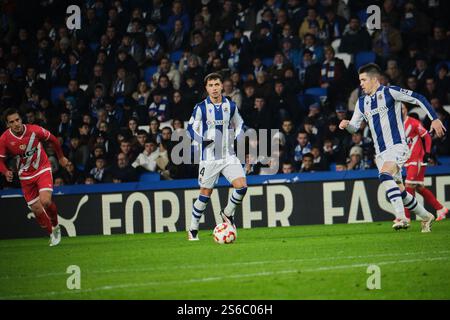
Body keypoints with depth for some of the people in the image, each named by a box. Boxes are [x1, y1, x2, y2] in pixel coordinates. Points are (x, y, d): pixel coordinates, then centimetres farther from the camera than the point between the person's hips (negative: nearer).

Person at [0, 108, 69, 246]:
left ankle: (55, 225, 7)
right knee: (36, 209, 1)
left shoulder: (35, 130, -18)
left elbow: (53, 140, 1)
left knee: (45, 201, -23)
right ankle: (52, 234, 24)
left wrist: (61, 157, 13)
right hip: (26, 176, 2)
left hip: (43, 170, -2)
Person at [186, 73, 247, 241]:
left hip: (229, 155, 3)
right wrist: (202, 140, -16)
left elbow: (239, 125, 17)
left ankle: (228, 213, 13)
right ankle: (193, 229, 17)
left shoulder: (231, 106, 4)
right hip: (209, 157, -2)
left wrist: (237, 139, -2)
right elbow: (191, 128, 2)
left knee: (242, 186, -14)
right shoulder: (201, 108, -5)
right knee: (205, 194, 2)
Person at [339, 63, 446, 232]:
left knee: (385, 174, -32)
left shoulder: (389, 92, -5)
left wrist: (435, 119, -10)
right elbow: (354, 126, 19)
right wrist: (347, 125, -5)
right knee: (400, 192, 8)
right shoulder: (362, 102, 14)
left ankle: (401, 217, -37)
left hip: (397, 146, -7)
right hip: (380, 152, 7)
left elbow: (418, 99, -5)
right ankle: (426, 217, 26)